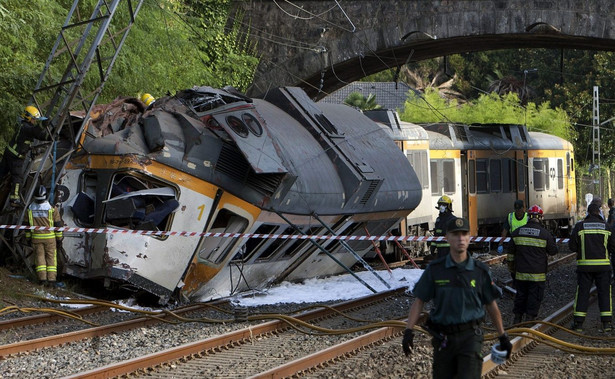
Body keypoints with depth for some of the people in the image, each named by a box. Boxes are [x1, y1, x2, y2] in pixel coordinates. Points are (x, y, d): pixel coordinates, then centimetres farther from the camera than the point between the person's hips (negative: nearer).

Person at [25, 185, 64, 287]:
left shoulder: (30, 209, -3)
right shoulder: (52, 208, -10)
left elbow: (28, 224, 5)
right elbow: (58, 224, -5)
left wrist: (28, 237, 17)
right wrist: (59, 237, 6)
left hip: (36, 237, 2)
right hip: (49, 237, -2)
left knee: (39, 257, 8)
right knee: (51, 257, 5)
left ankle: (42, 278, 0)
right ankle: (51, 279, 0)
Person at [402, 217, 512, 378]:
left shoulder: (480, 271, 1)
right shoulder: (435, 269, 1)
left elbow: (492, 306, 10)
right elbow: (419, 302, 2)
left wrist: (503, 336, 14)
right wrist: (408, 331, -8)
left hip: (470, 336, -1)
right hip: (443, 338, 1)